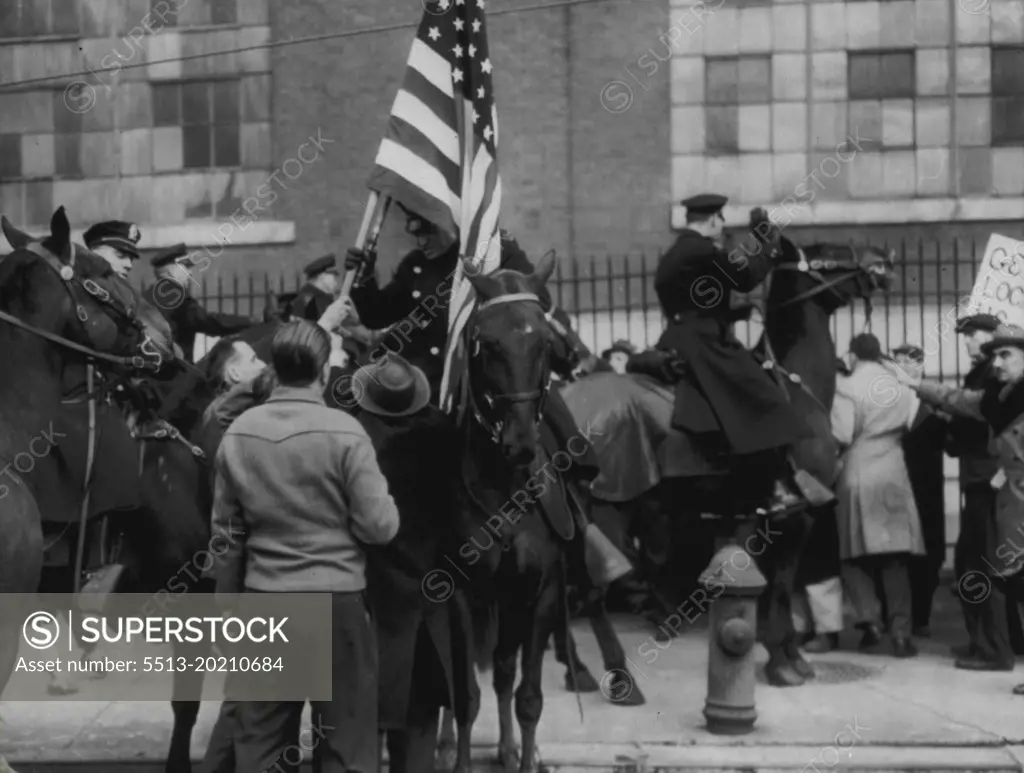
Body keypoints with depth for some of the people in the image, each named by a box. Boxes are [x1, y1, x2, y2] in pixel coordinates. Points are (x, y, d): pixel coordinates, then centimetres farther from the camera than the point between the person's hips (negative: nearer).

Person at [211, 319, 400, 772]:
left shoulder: (237, 433, 0)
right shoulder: (344, 432, -13)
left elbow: (226, 532, 6)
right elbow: (379, 527, -12)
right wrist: (385, 498, 9)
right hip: (337, 599, -4)